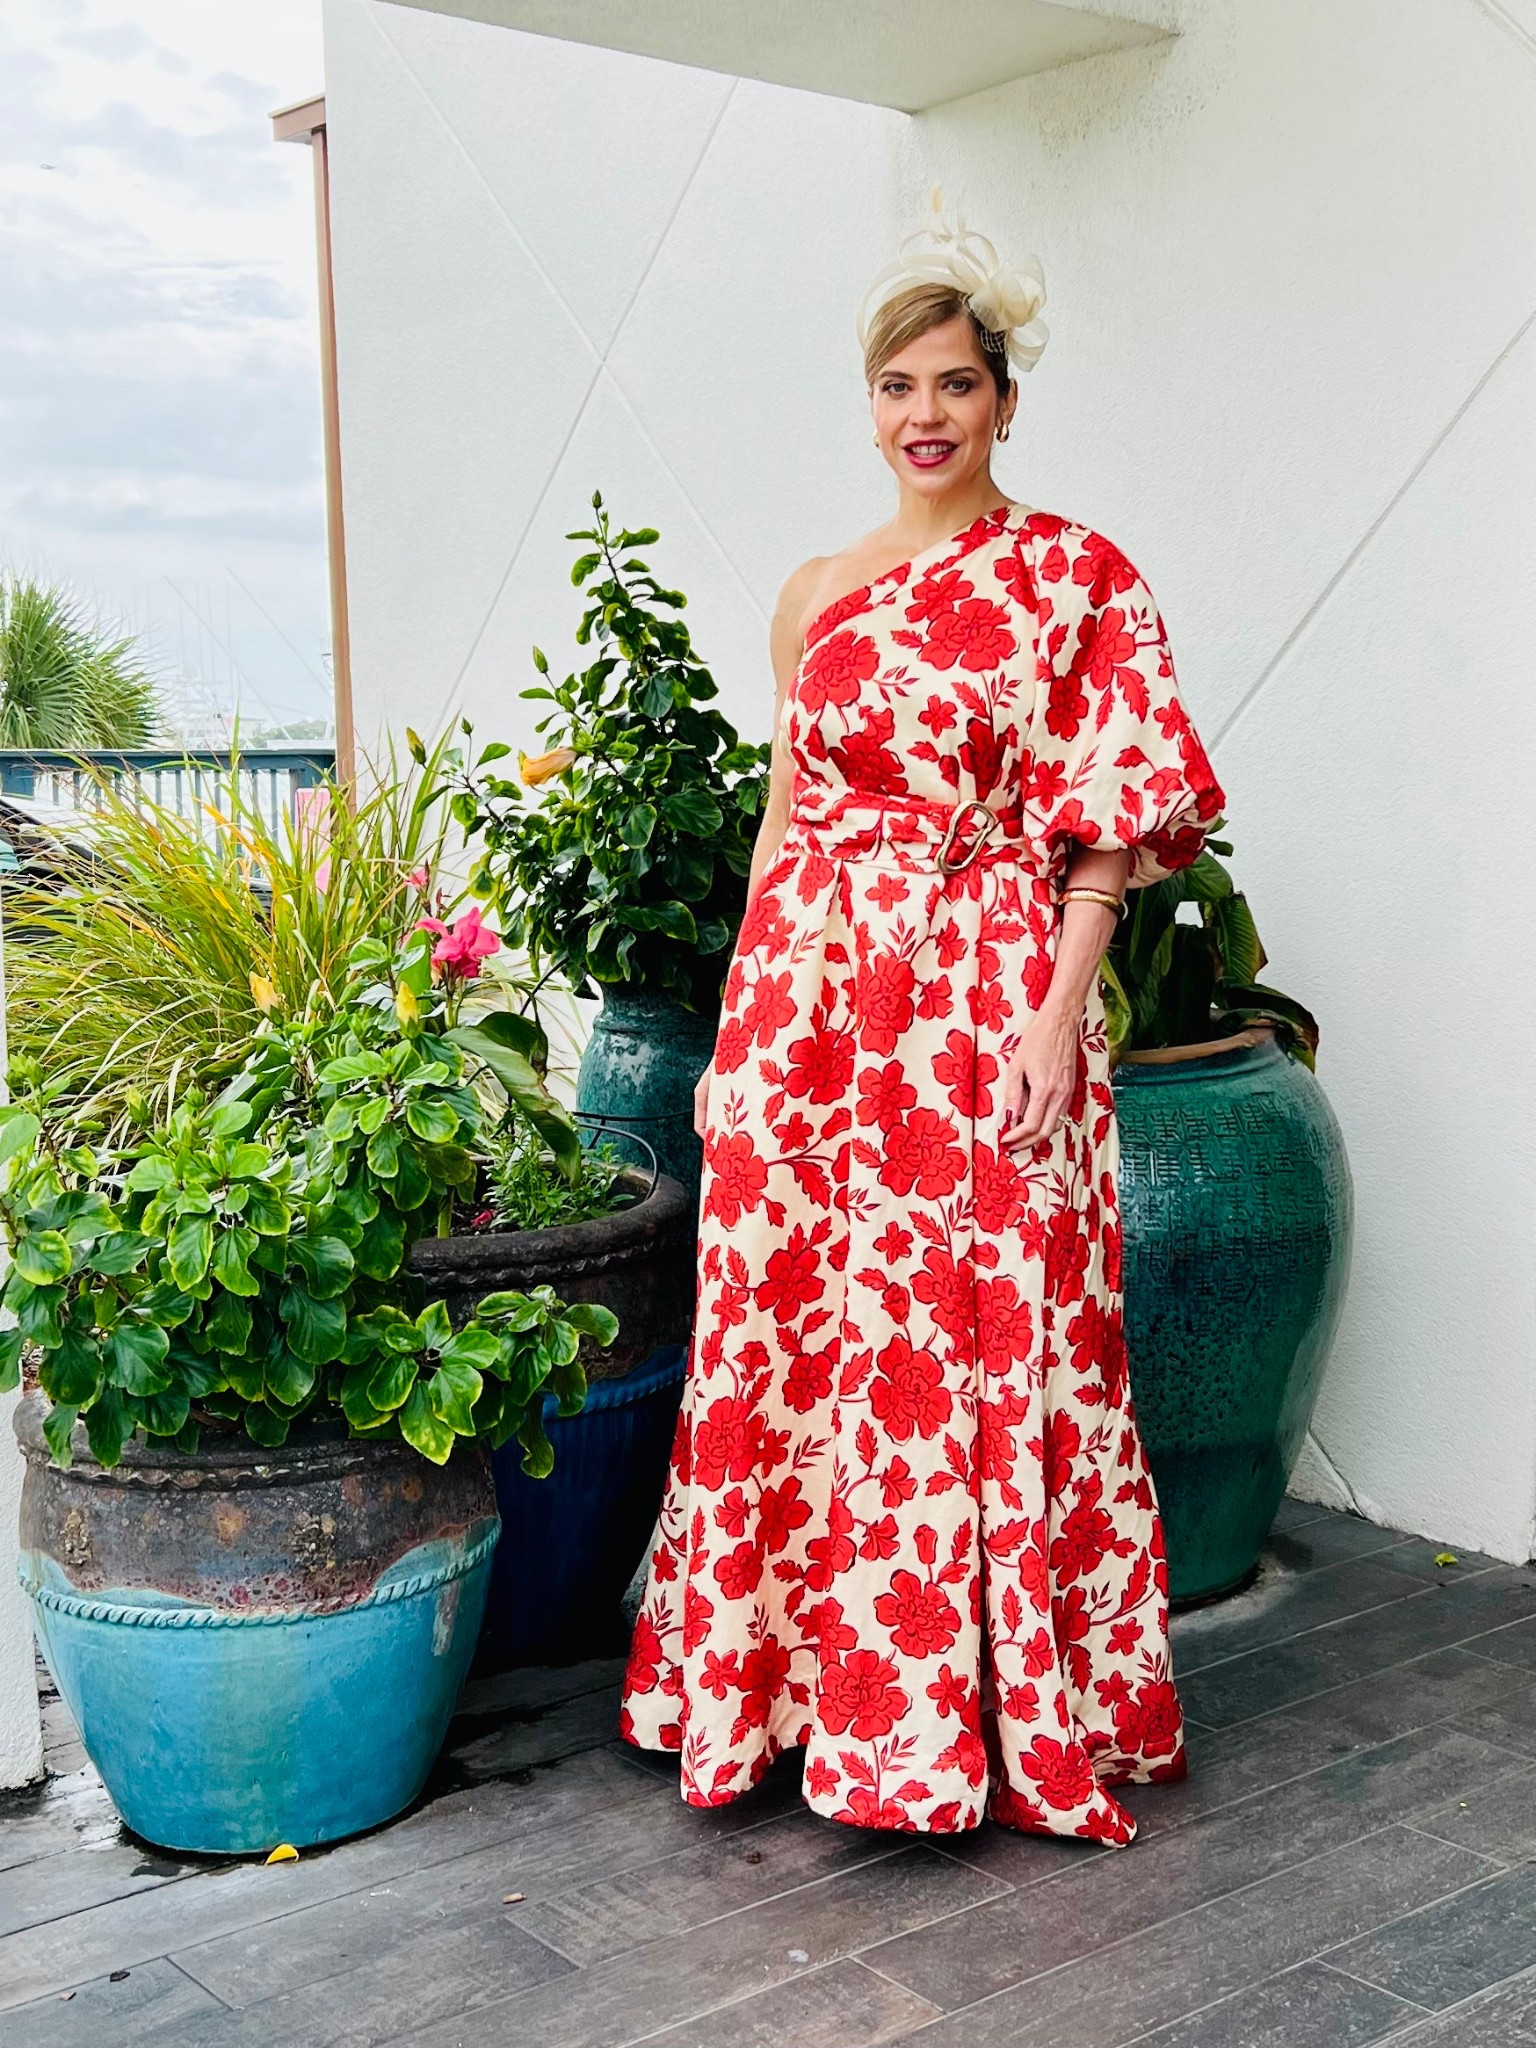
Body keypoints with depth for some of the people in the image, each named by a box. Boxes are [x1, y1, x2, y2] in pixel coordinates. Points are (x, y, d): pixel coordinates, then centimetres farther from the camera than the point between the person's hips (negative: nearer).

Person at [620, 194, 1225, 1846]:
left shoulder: (1076, 576, 2)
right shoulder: (817, 594, 14)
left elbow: (1108, 813, -3)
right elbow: (786, 815, 14)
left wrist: (1059, 1011, -13)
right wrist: (733, 1033, 10)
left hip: (989, 998, -4)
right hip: (807, 995, 4)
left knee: (983, 1342, 0)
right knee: (789, 1342, 6)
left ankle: (1010, 1710, 18)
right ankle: (794, 1690, 23)